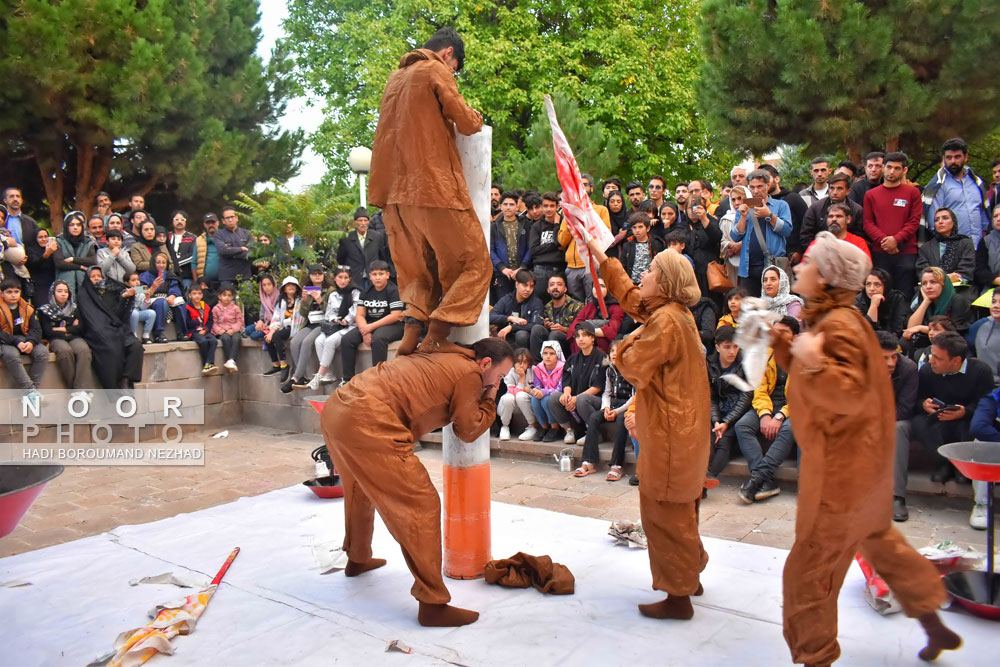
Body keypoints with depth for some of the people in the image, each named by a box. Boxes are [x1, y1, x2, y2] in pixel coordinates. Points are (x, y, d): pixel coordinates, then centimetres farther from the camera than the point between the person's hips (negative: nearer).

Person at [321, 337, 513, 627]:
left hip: (335, 408, 10)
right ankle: (433, 604, 0)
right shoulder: (469, 373, -1)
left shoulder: (444, 359, 22)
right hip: (368, 423, -10)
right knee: (422, 505, -4)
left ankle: (357, 558, 53)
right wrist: (490, 402, 21)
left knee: (361, 489, 33)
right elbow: (468, 430, 5)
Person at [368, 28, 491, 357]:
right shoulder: (436, 70, -1)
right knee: (475, 264, -2)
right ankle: (435, 338, -12)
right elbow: (466, 122, -3)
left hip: (397, 192, 8)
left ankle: (411, 335, -1)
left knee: (420, 268, 15)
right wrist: (476, 117, 17)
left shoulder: (396, 77, 22)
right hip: (435, 187, -8)